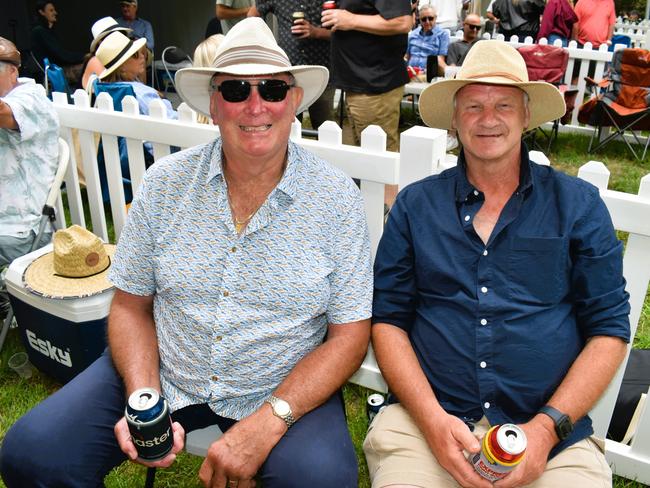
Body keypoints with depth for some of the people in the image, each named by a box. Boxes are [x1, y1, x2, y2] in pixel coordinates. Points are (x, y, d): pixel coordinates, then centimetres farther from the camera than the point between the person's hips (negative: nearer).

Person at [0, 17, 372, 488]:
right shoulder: (165, 183, -4)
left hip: (284, 387, -1)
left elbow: (348, 336, -9)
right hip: (163, 373, 2)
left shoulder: (338, 199, -11)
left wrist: (267, 423, -21)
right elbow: (131, 307, 2)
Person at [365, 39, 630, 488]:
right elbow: (388, 319, 3)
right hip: (425, 419, 0)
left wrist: (547, 427, -8)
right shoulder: (415, 205, 6)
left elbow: (609, 329, 4)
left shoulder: (579, 204, 5)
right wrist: (433, 419, -10)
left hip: (553, 434, 1)